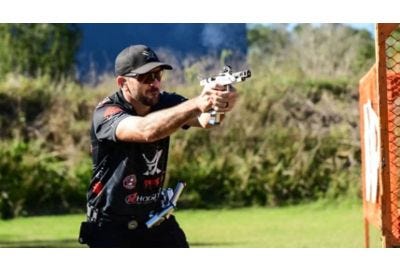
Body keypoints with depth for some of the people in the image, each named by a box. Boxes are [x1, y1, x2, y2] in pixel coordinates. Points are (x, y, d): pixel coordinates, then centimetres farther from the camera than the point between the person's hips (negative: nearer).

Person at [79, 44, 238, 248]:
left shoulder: (165, 104, -6)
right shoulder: (106, 114, -21)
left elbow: (203, 119, -26)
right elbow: (145, 131, -42)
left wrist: (220, 104, -51)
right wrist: (195, 104, -54)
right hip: (112, 227, -5)